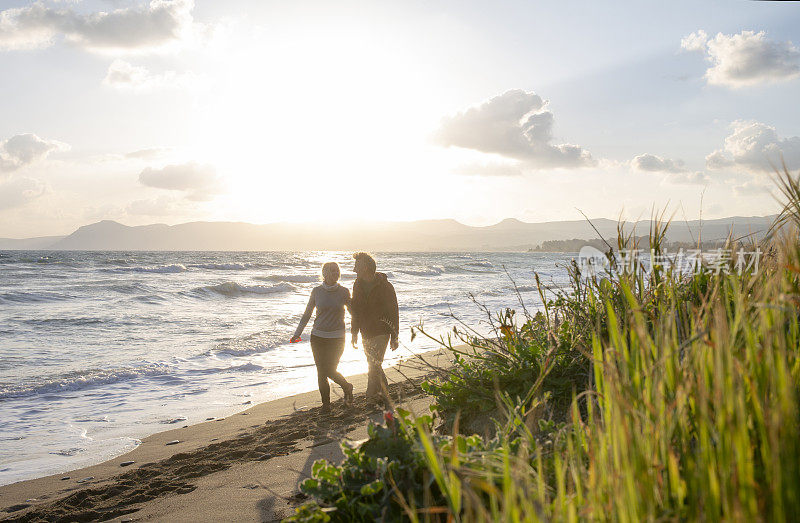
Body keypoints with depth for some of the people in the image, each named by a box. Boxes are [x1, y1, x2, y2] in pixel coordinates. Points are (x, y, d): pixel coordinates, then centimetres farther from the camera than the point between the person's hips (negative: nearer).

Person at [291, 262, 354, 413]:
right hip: (318, 337, 2)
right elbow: (307, 313, 9)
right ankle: (326, 404, 16)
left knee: (330, 371, -8)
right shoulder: (317, 291, 1)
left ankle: (346, 387, 22)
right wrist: (298, 333, 6)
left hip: (336, 338, -2)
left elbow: (353, 312, 9)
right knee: (321, 372, 1)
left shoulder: (344, 292, -2)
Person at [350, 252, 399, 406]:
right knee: (373, 365, 13)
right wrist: (354, 332, 12)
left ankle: (372, 395, 1)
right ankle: (384, 392, 26)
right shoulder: (358, 285, 4)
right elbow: (355, 310, 14)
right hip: (366, 333, 6)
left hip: (381, 332, -6)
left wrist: (394, 337, -8)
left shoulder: (385, 286, -13)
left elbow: (393, 312, -8)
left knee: (374, 365, -12)